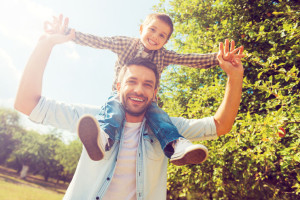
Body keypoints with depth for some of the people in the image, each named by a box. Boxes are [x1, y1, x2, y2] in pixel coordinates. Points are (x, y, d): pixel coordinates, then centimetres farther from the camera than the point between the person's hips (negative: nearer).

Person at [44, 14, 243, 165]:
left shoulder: (163, 55, 5)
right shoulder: (125, 44, 1)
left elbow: (190, 59, -1)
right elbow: (97, 41, -5)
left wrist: (218, 58, -15)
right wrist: (66, 33, -15)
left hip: (147, 101, 2)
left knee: (158, 114, -29)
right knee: (114, 107, -34)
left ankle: (176, 147, -52)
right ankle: (100, 141, -61)